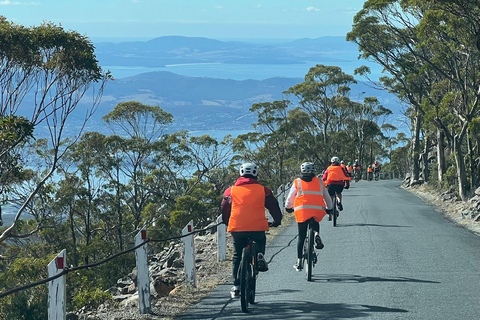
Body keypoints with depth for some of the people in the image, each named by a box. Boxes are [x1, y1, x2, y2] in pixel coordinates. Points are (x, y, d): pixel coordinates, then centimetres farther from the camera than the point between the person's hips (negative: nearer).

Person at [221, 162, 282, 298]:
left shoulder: (231, 191, 9)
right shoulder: (263, 190, 6)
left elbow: (224, 210, 20)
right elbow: (274, 206, 12)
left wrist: (226, 222, 38)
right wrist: (277, 221, 30)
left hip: (237, 229, 1)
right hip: (257, 228, -1)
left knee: (237, 257, 16)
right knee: (261, 240, 33)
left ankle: (236, 287, 10)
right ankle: (260, 256, 3)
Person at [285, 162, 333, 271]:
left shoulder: (297, 183, 11)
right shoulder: (319, 182, 15)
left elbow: (290, 198, 17)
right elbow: (327, 197, 24)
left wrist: (288, 208, 36)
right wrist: (329, 208, 41)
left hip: (302, 211, -1)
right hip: (318, 211, 1)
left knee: (301, 237, 8)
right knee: (315, 223, 33)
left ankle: (299, 262, 5)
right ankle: (317, 234, -1)